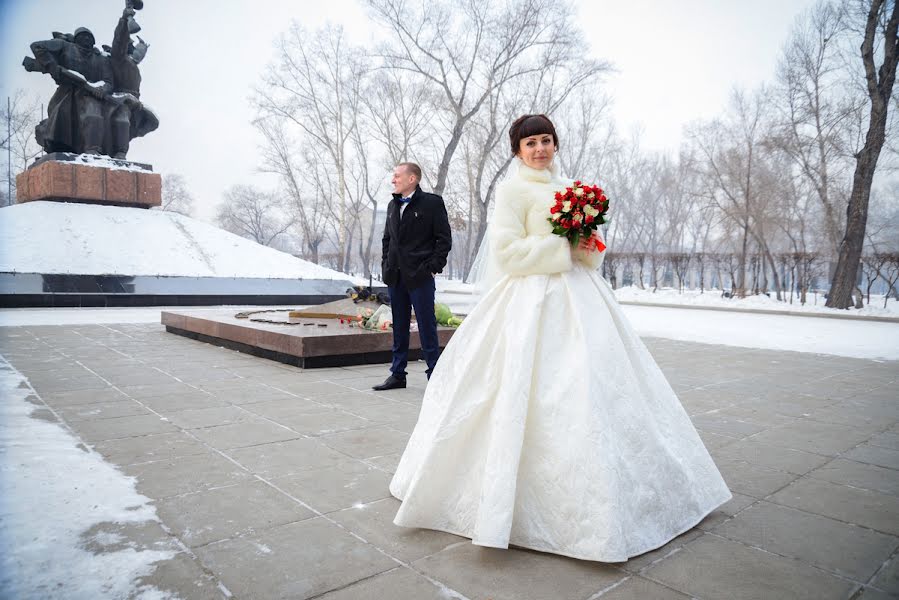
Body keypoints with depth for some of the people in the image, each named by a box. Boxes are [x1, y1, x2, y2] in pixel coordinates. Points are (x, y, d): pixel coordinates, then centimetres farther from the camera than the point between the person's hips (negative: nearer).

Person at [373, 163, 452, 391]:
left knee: (427, 327, -1)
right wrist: (385, 265, 11)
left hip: (420, 277, -6)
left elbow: (444, 238, -6)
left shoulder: (432, 202, -4)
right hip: (395, 277, 6)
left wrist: (433, 267, -11)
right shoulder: (393, 205, 15)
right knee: (399, 327, 12)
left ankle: (434, 375, 9)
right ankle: (398, 375, 20)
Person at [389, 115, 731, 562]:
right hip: (535, 301, -7)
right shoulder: (513, 189, -4)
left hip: (579, 298, 7)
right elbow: (505, 252, -12)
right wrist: (564, 250, -14)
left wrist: (591, 251, 0)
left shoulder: (569, 187, 17)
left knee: (596, 388, 9)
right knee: (540, 397, -6)